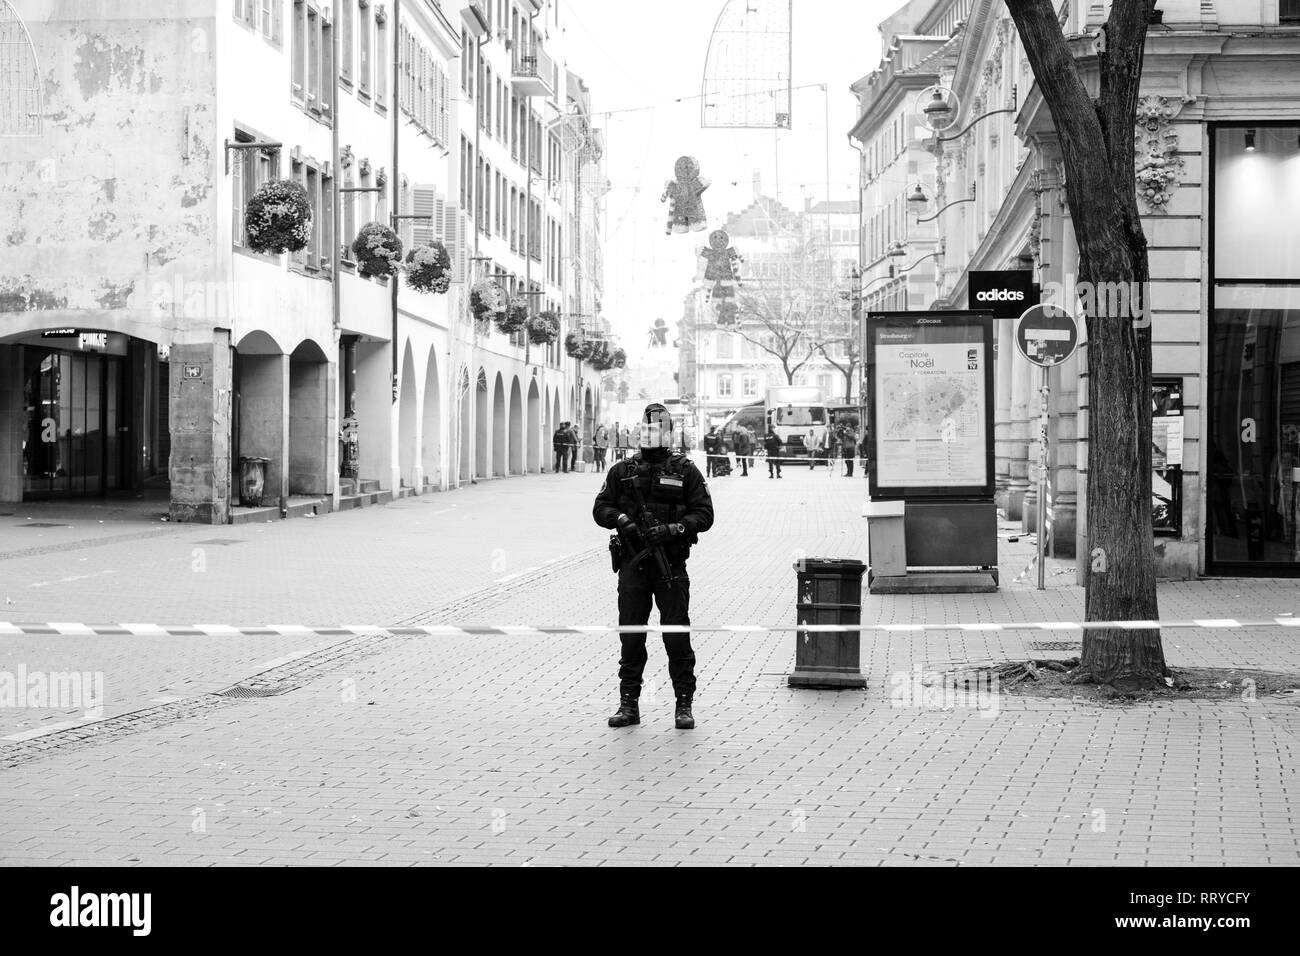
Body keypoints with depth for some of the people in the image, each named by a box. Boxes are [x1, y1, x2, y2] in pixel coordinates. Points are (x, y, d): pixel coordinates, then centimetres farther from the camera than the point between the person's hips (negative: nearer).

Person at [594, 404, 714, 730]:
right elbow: (601, 508, 9)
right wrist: (621, 518, -11)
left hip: (671, 561, -2)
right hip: (632, 562, 2)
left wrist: (673, 529, -14)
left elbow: (704, 514, 1)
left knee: (677, 635, -2)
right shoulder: (622, 471, 10)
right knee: (631, 634, 4)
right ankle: (629, 703, 11)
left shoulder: (686, 471, 4)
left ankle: (684, 704, 6)